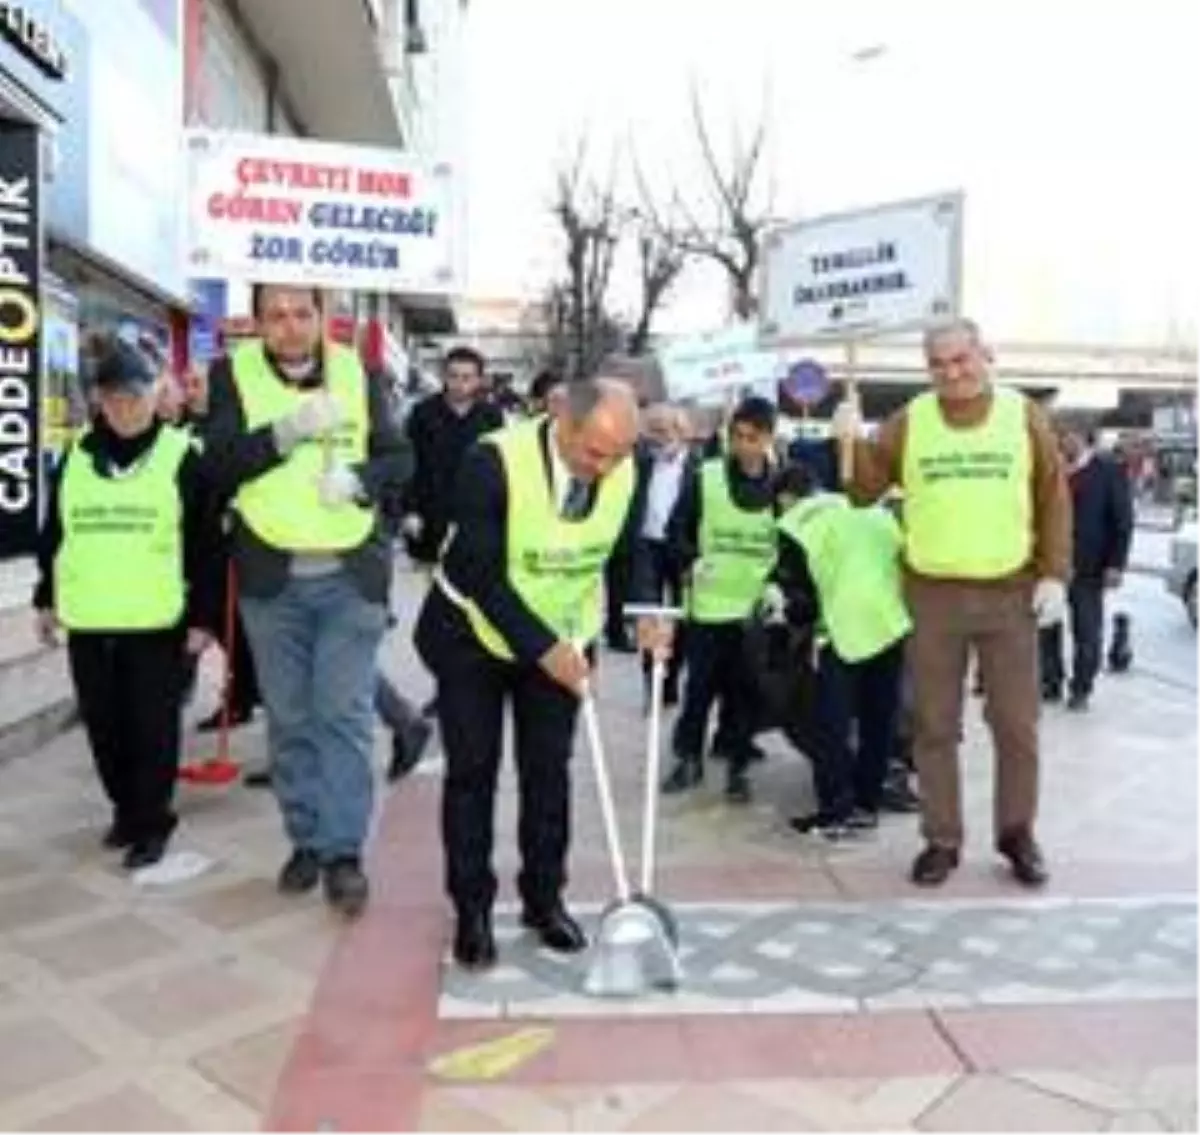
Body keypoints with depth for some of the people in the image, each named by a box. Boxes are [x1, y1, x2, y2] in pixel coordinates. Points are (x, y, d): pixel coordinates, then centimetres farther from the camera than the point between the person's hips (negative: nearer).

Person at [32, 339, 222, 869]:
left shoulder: (182, 456, -4)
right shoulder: (75, 456, 9)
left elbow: (205, 545, -5)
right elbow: (53, 533, 18)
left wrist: (204, 616, -7)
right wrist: (47, 598, 17)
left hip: (157, 623, -4)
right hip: (88, 623, 5)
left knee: (153, 727, 2)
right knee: (104, 726, 13)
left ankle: (152, 821, 16)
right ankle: (125, 808, 32)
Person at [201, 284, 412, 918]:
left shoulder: (358, 373, 4)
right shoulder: (233, 375, 1)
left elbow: (399, 457, 4)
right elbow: (217, 465, -10)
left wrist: (359, 476, -17)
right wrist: (287, 431, -23)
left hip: (351, 576, 0)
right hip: (272, 578, 1)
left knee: (344, 716, -2)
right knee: (289, 720, 10)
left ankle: (344, 852, 5)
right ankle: (305, 842, 24)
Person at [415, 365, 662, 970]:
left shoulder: (625, 470, -16)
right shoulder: (495, 461, -30)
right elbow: (481, 576, -28)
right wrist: (542, 649, -30)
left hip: (561, 639, 3)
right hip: (474, 636, -3)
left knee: (548, 771, 7)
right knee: (471, 772, 3)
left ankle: (544, 898, 23)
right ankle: (471, 909, 16)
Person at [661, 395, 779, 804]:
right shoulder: (705, 477, -3)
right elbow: (678, 529, 4)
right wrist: (691, 561, -11)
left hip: (759, 606, 1)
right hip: (709, 603, -1)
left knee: (745, 691, 7)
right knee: (699, 686, 6)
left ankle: (737, 766, 20)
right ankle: (689, 757, 23)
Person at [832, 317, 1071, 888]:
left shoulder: (1023, 416, 2)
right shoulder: (909, 420, 2)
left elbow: (1054, 499, 3)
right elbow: (866, 487, 0)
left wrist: (1054, 574, -4)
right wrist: (852, 442, -17)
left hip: (1011, 593, 0)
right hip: (932, 594, 0)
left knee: (1016, 723, 8)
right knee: (934, 725, 7)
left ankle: (1017, 832, 26)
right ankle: (942, 839, 20)